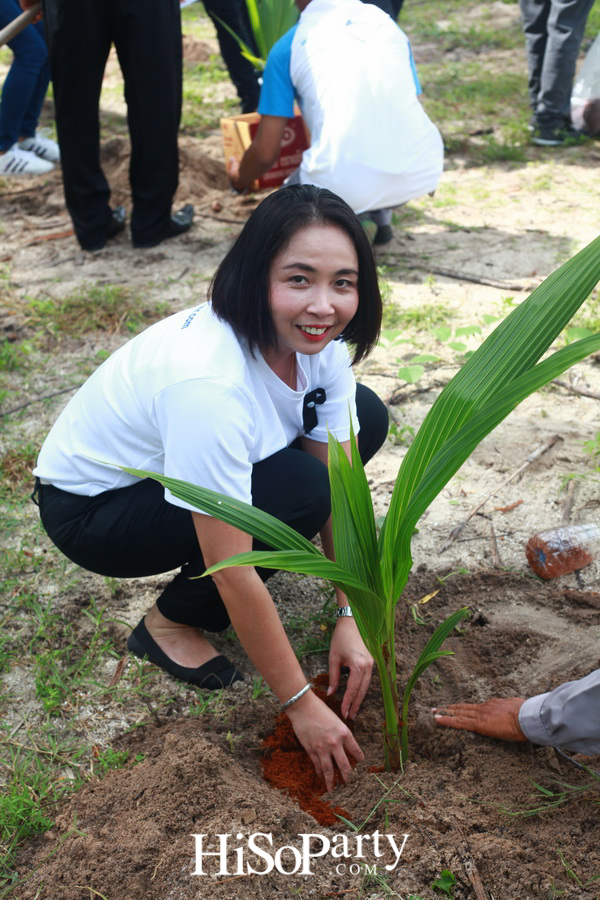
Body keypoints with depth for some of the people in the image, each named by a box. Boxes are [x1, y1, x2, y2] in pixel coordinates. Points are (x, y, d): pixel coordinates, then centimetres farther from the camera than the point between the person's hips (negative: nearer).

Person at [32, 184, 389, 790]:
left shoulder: (319, 339, -16)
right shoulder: (208, 382, -38)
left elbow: (344, 481, -10)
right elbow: (235, 577, -33)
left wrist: (350, 615, -15)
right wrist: (300, 704, -25)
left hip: (190, 468, 7)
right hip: (92, 507, -7)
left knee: (367, 418, -4)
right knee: (301, 490, -29)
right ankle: (173, 621, -5)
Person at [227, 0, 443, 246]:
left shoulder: (287, 46, 9)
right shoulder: (387, 22, 19)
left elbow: (265, 153, 8)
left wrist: (239, 179, 32)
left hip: (344, 184, -4)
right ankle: (381, 213, 18)